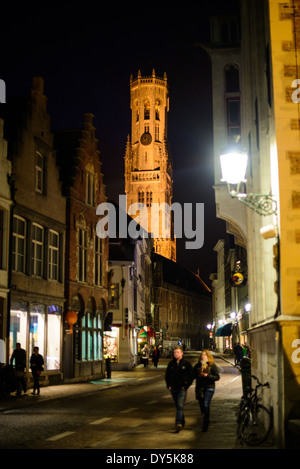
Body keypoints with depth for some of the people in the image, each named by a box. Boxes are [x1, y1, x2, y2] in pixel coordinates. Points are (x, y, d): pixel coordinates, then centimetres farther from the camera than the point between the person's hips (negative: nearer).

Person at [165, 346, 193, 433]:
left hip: (182, 388, -4)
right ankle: (182, 422, 27)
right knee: (177, 406, 13)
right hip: (173, 388, 5)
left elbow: (191, 375, -2)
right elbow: (167, 375, 16)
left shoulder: (186, 363, -3)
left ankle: (178, 424, -19)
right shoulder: (171, 363, 7)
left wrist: (186, 385, -8)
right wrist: (168, 385, 6)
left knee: (180, 406, -15)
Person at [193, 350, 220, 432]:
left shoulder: (212, 365, -1)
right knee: (202, 405, 10)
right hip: (199, 387, 4)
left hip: (209, 387, -4)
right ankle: (206, 420, 34)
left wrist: (207, 376, -17)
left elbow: (217, 377, -5)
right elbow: (193, 375, 12)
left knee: (206, 405, -16)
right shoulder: (197, 365, 9)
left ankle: (205, 425, -9)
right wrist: (198, 375, -9)